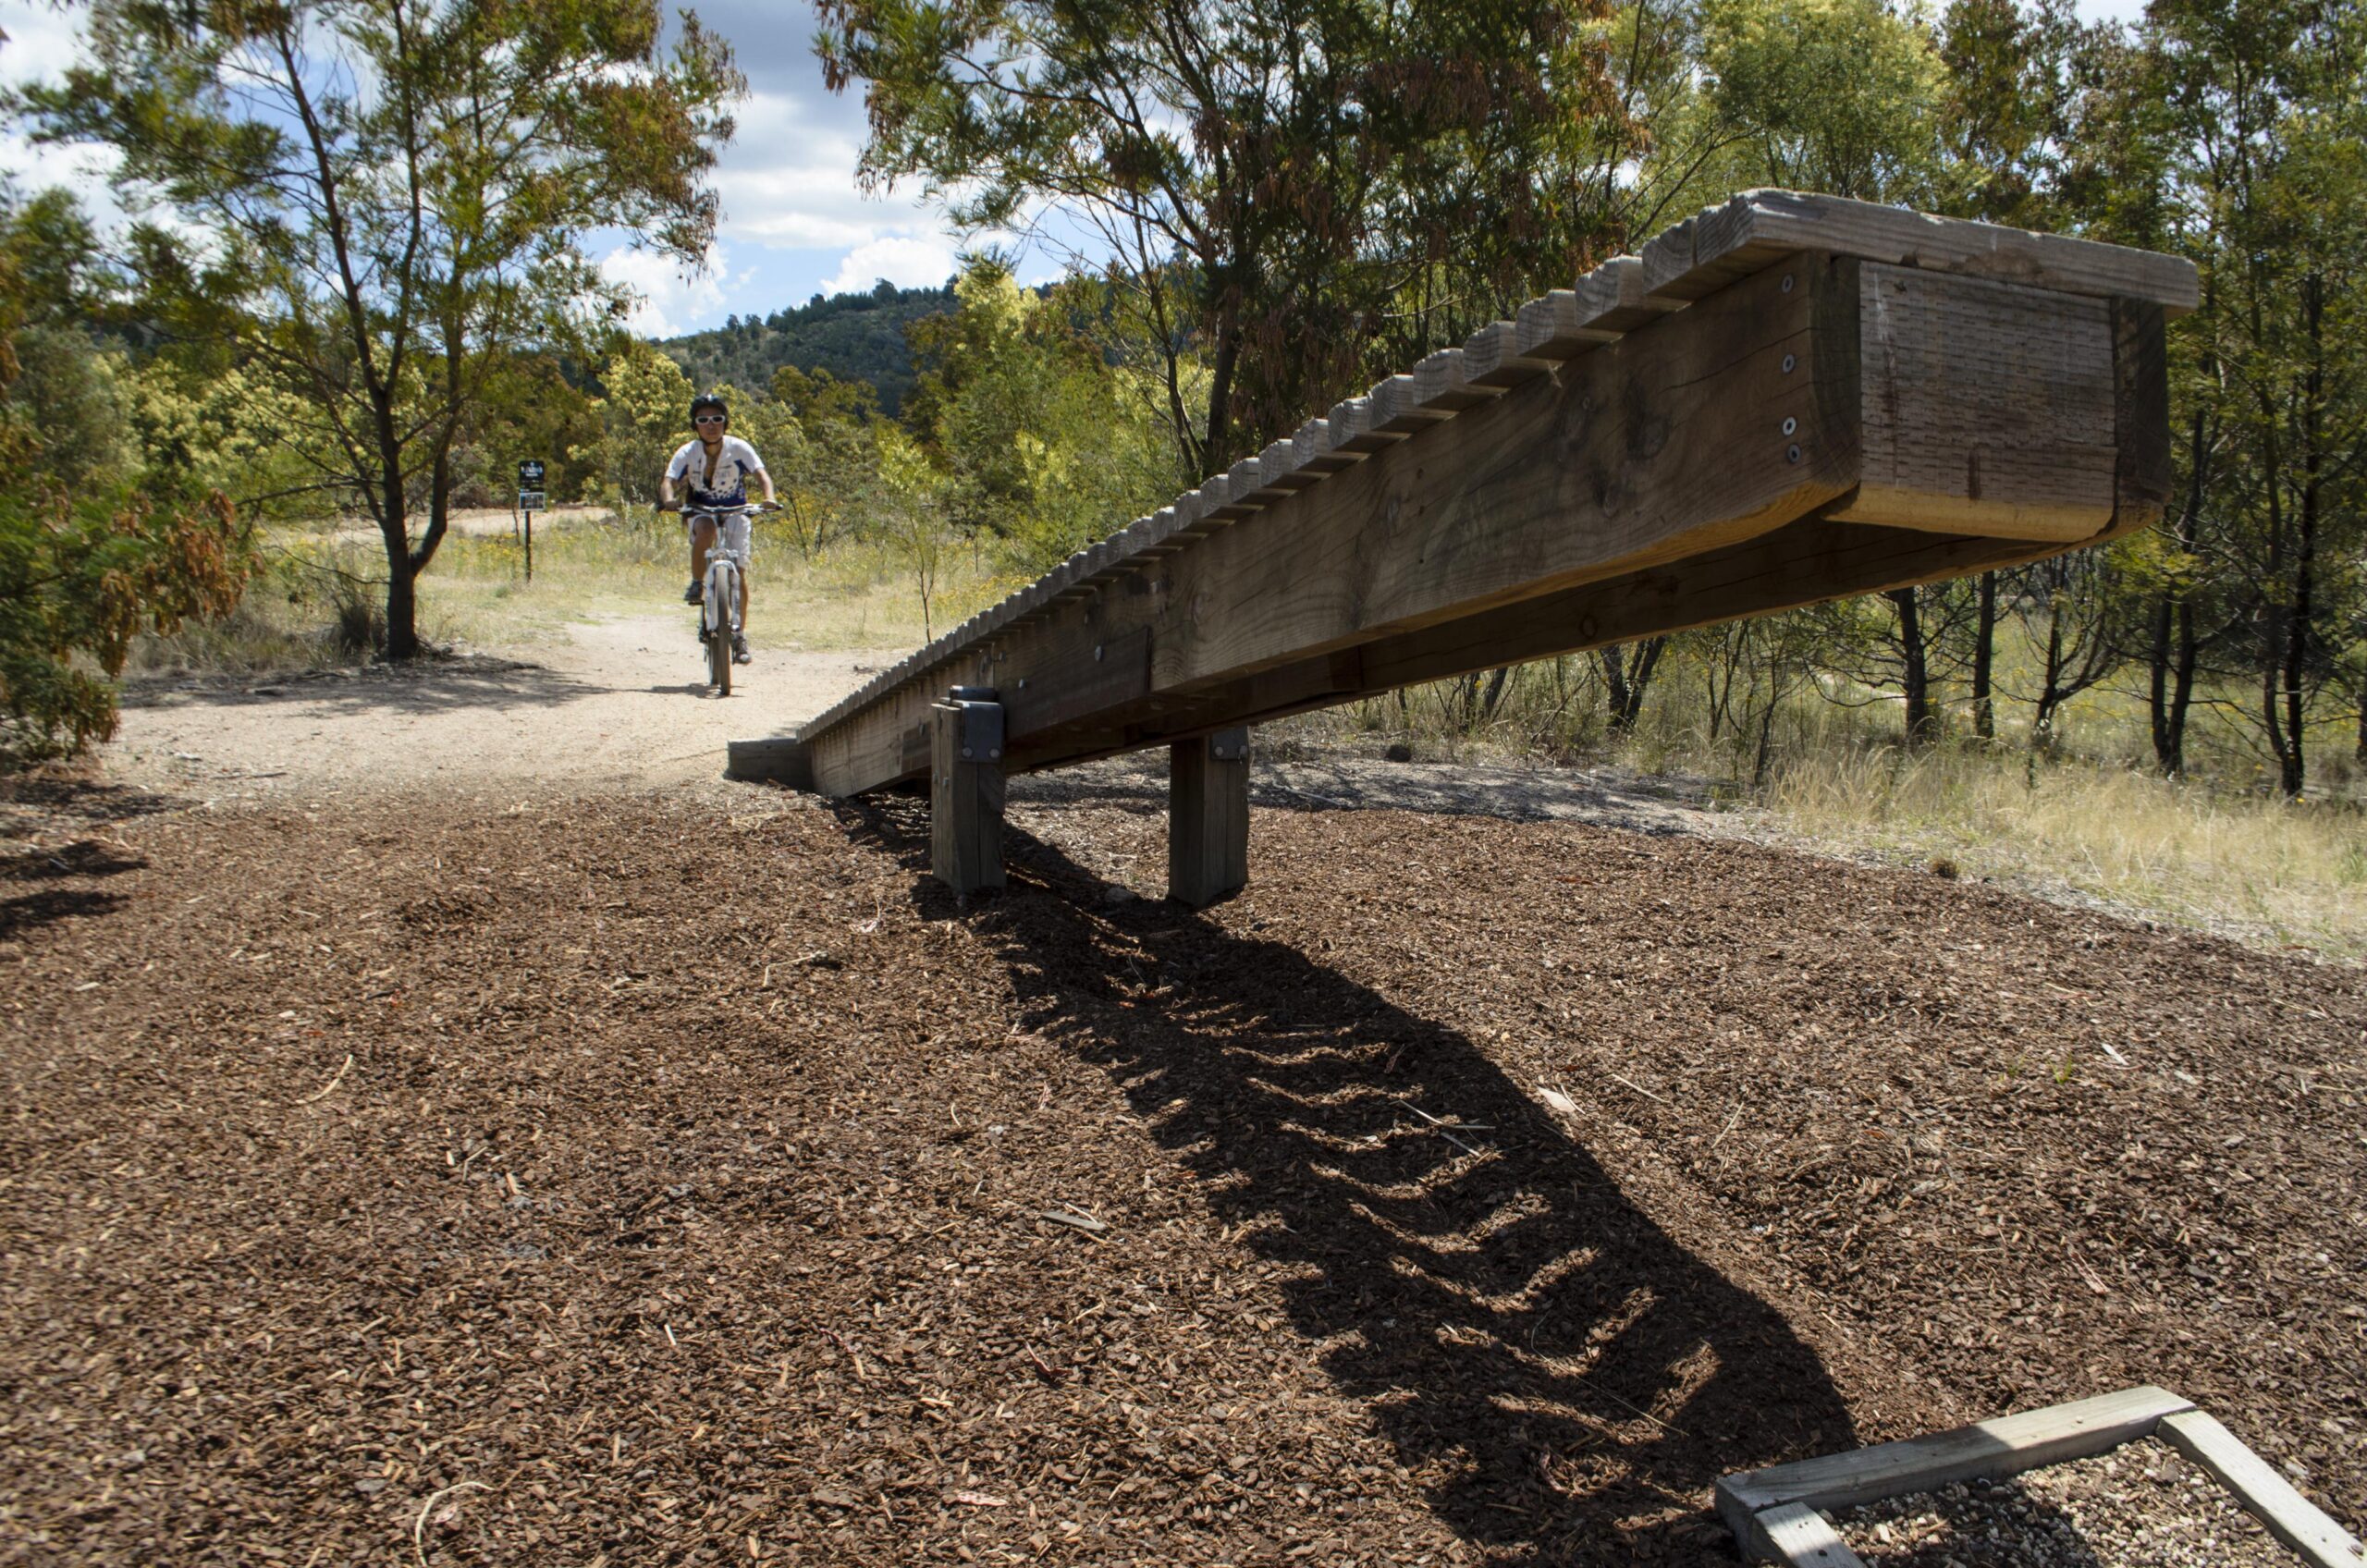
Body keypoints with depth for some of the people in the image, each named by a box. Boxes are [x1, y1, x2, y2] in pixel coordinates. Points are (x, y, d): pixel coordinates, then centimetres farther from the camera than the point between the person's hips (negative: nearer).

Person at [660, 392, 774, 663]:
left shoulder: (738, 448, -18)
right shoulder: (687, 452, -17)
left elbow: (762, 475, -28)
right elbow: (668, 481, -26)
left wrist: (769, 499, -49)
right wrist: (668, 499, -50)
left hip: (735, 510, 0)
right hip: (700, 509, 0)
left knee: (738, 571, -10)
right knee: (705, 528, -37)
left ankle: (740, 634, 2)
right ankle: (697, 584, -16)